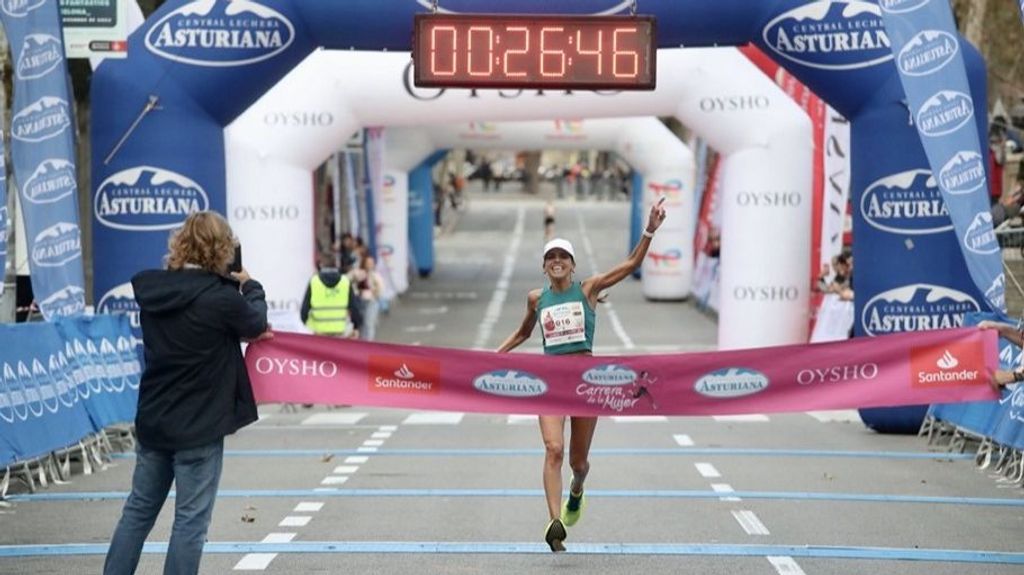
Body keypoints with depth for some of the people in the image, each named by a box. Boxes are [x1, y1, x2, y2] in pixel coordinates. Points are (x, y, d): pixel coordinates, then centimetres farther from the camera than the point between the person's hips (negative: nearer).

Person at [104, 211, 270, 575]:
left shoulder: (151, 288, -2)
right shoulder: (222, 298, -19)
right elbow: (257, 324, 1)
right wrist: (250, 285, 18)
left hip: (152, 422, 6)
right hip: (199, 428, -6)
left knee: (139, 509, 16)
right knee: (191, 519, 2)